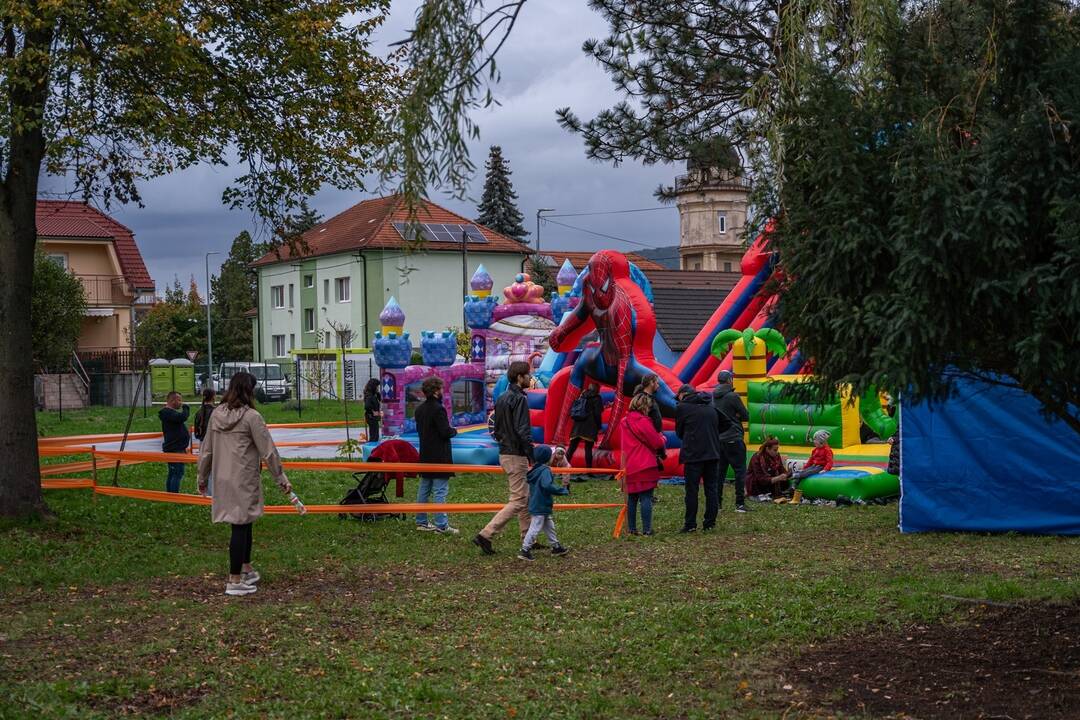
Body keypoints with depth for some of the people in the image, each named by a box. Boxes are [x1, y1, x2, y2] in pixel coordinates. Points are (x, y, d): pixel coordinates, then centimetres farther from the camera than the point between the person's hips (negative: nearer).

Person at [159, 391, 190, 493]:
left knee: (172, 473, 16)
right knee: (178, 473, -12)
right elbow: (182, 417, -34)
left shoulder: (170, 412, 18)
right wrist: (185, 408, -13)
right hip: (175, 449, -11)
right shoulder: (168, 413, -16)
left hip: (174, 448, 11)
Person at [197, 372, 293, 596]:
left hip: (222, 480, 7)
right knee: (241, 526, 0)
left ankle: (246, 569, 33)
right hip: (244, 481, -6)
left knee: (244, 524, 19)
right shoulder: (251, 416, -12)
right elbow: (268, 451, -10)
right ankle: (235, 581, 4)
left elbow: (206, 450, 12)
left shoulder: (216, 414, 6)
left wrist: (202, 477, 23)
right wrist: (281, 479, -3)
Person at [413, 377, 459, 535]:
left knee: (424, 489, 15)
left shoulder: (419, 409, 9)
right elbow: (445, 432, -20)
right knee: (440, 491, -6)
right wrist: (454, 431, 2)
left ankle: (421, 521, 21)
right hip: (439, 456, -8)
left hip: (425, 455, 8)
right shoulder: (438, 409, -17)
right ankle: (441, 525, -6)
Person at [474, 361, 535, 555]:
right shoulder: (519, 399, -16)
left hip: (504, 453, 10)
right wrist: (533, 458, -20)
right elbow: (523, 431, -22)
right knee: (517, 501, -6)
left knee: (525, 498, 16)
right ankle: (485, 535, -12)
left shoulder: (501, 399, 12)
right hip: (516, 456, -10)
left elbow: (497, 429, 16)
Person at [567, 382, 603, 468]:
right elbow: (597, 414, -7)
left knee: (572, 447, 3)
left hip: (577, 426, 5)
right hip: (590, 428, -5)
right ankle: (588, 468, -6)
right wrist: (599, 427, 0)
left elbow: (572, 410, 20)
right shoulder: (597, 398, 0)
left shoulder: (582, 396, 17)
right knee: (588, 448, -4)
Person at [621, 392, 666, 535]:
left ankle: (632, 529, 14)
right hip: (645, 466, -7)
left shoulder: (626, 422, 12)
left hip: (630, 467, 7)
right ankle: (646, 529, -6)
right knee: (646, 498, -5)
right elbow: (657, 443, -10)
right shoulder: (643, 421, -13)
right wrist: (662, 439, 12)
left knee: (632, 498, 11)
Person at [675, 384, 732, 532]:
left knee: (692, 490, 0)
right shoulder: (711, 407, 14)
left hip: (693, 454, -5)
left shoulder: (681, 407, -2)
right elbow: (726, 424, 19)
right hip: (713, 453, 5)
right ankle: (710, 523, 8)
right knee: (712, 489, 8)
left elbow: (679, 432, 6)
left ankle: (690, 524, 0)